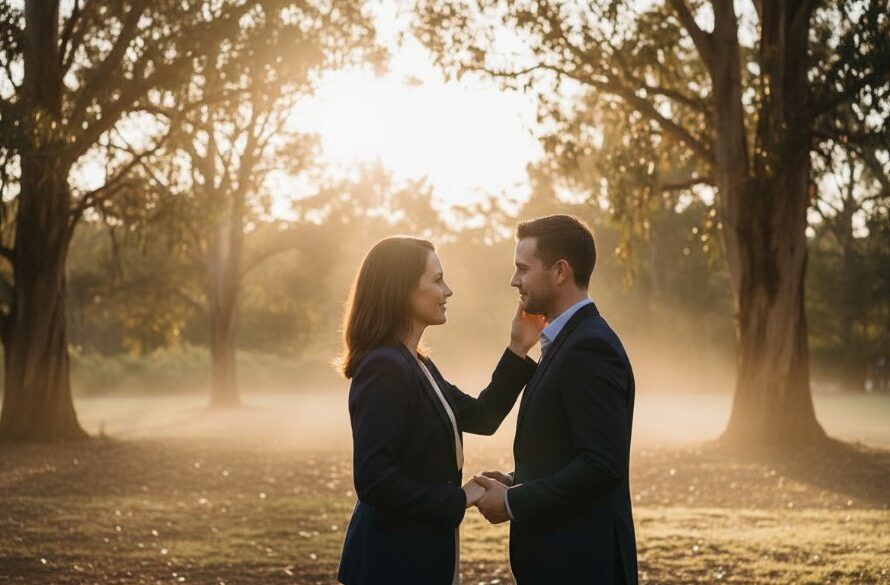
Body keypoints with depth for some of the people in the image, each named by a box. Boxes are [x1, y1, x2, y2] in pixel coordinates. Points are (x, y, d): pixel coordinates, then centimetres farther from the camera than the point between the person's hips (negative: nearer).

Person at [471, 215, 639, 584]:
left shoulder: (591, 347, -18)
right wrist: (517, 485, 5)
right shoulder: (568, 341, 13)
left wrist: (514, 502, -16)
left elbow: (602, 465, -24)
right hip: (557, 554, 9)